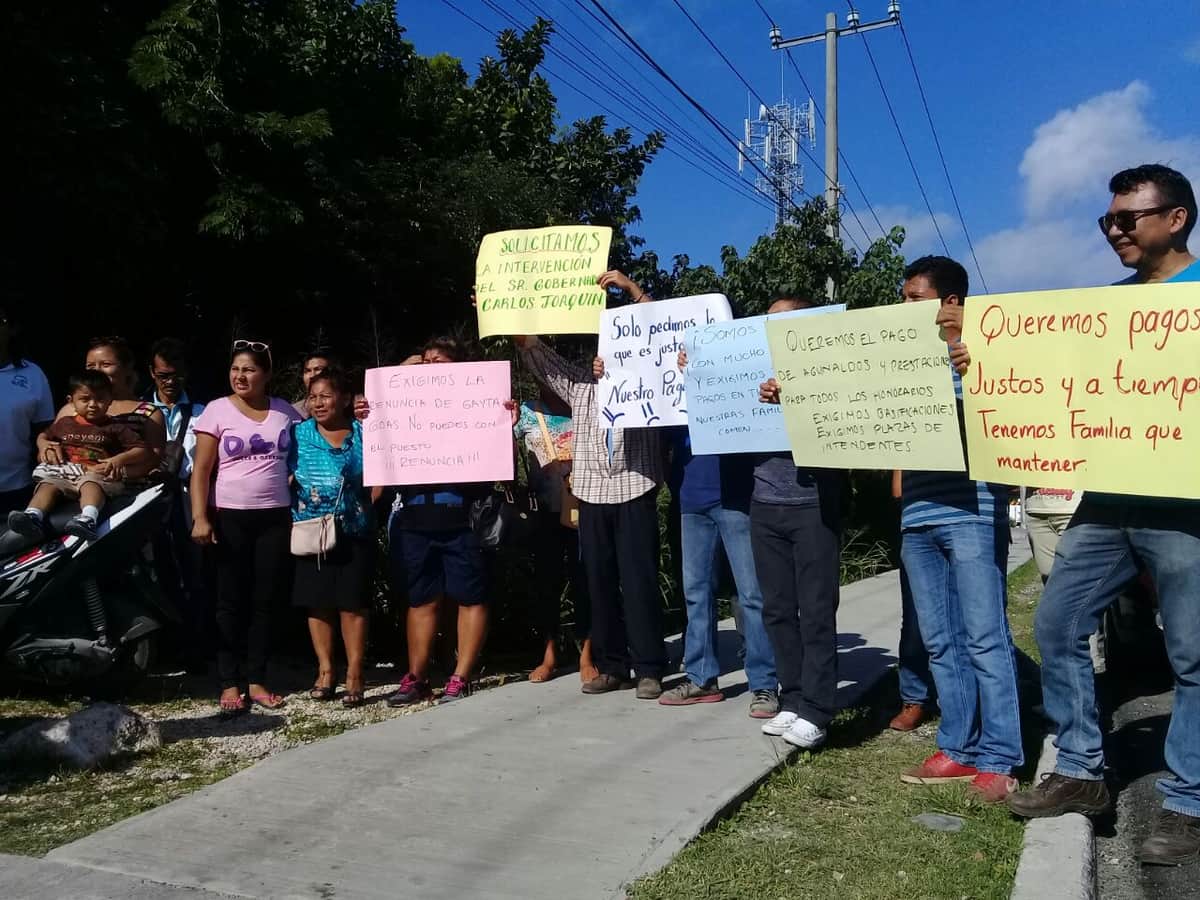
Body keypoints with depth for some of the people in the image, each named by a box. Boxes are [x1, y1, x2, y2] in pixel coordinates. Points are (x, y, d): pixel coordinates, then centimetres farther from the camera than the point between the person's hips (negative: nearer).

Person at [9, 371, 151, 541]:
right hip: (63, 473, 4)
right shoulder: (64, 424, 25)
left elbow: (143, 450, 6)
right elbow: (43, 435, 44)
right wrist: (44, 445, 18)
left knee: (90, 484, -38)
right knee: (48, 484, -27)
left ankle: (88, 519, -65)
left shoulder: (115, 428, 12)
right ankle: (33, 516, -53)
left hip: (97, 473, -4)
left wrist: (120, 459, -12)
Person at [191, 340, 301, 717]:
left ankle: (256, 680, 14)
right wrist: (200, 517, -13)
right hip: (230, 517, -2)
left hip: (275, 518, 3)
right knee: (231, 601, 3)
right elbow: (201, 470, -4)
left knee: (267, 600, 5)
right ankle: (230, 684, 9)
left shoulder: (285, 411, 6)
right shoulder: (217, 410, -2)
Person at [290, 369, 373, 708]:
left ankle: (354, 675, 8)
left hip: (354, 532, -1)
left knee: (353, 603, 1)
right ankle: (325, 671, 17)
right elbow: (285, 478, 4)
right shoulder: (299, 434, 5)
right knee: (318, 602, 6)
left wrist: (365, 506, -11)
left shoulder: (362, 433, 3)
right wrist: (292, 517, -7)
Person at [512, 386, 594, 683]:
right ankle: (549, 655, 21)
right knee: (545, 582, 7)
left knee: (583, 581, 3)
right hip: (546, 512, 1)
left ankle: (586, 655, 14)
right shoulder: (527, 412, 4)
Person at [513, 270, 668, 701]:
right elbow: (536, 352, 13)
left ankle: (649, 669, 3)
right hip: (592, 494, 4)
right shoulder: (580, 386, 16)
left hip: (635, 493, -4)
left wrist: (632, 289, -12)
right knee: (600, 582, 6)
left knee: (639, 582, -3)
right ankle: (611, 666, 15)